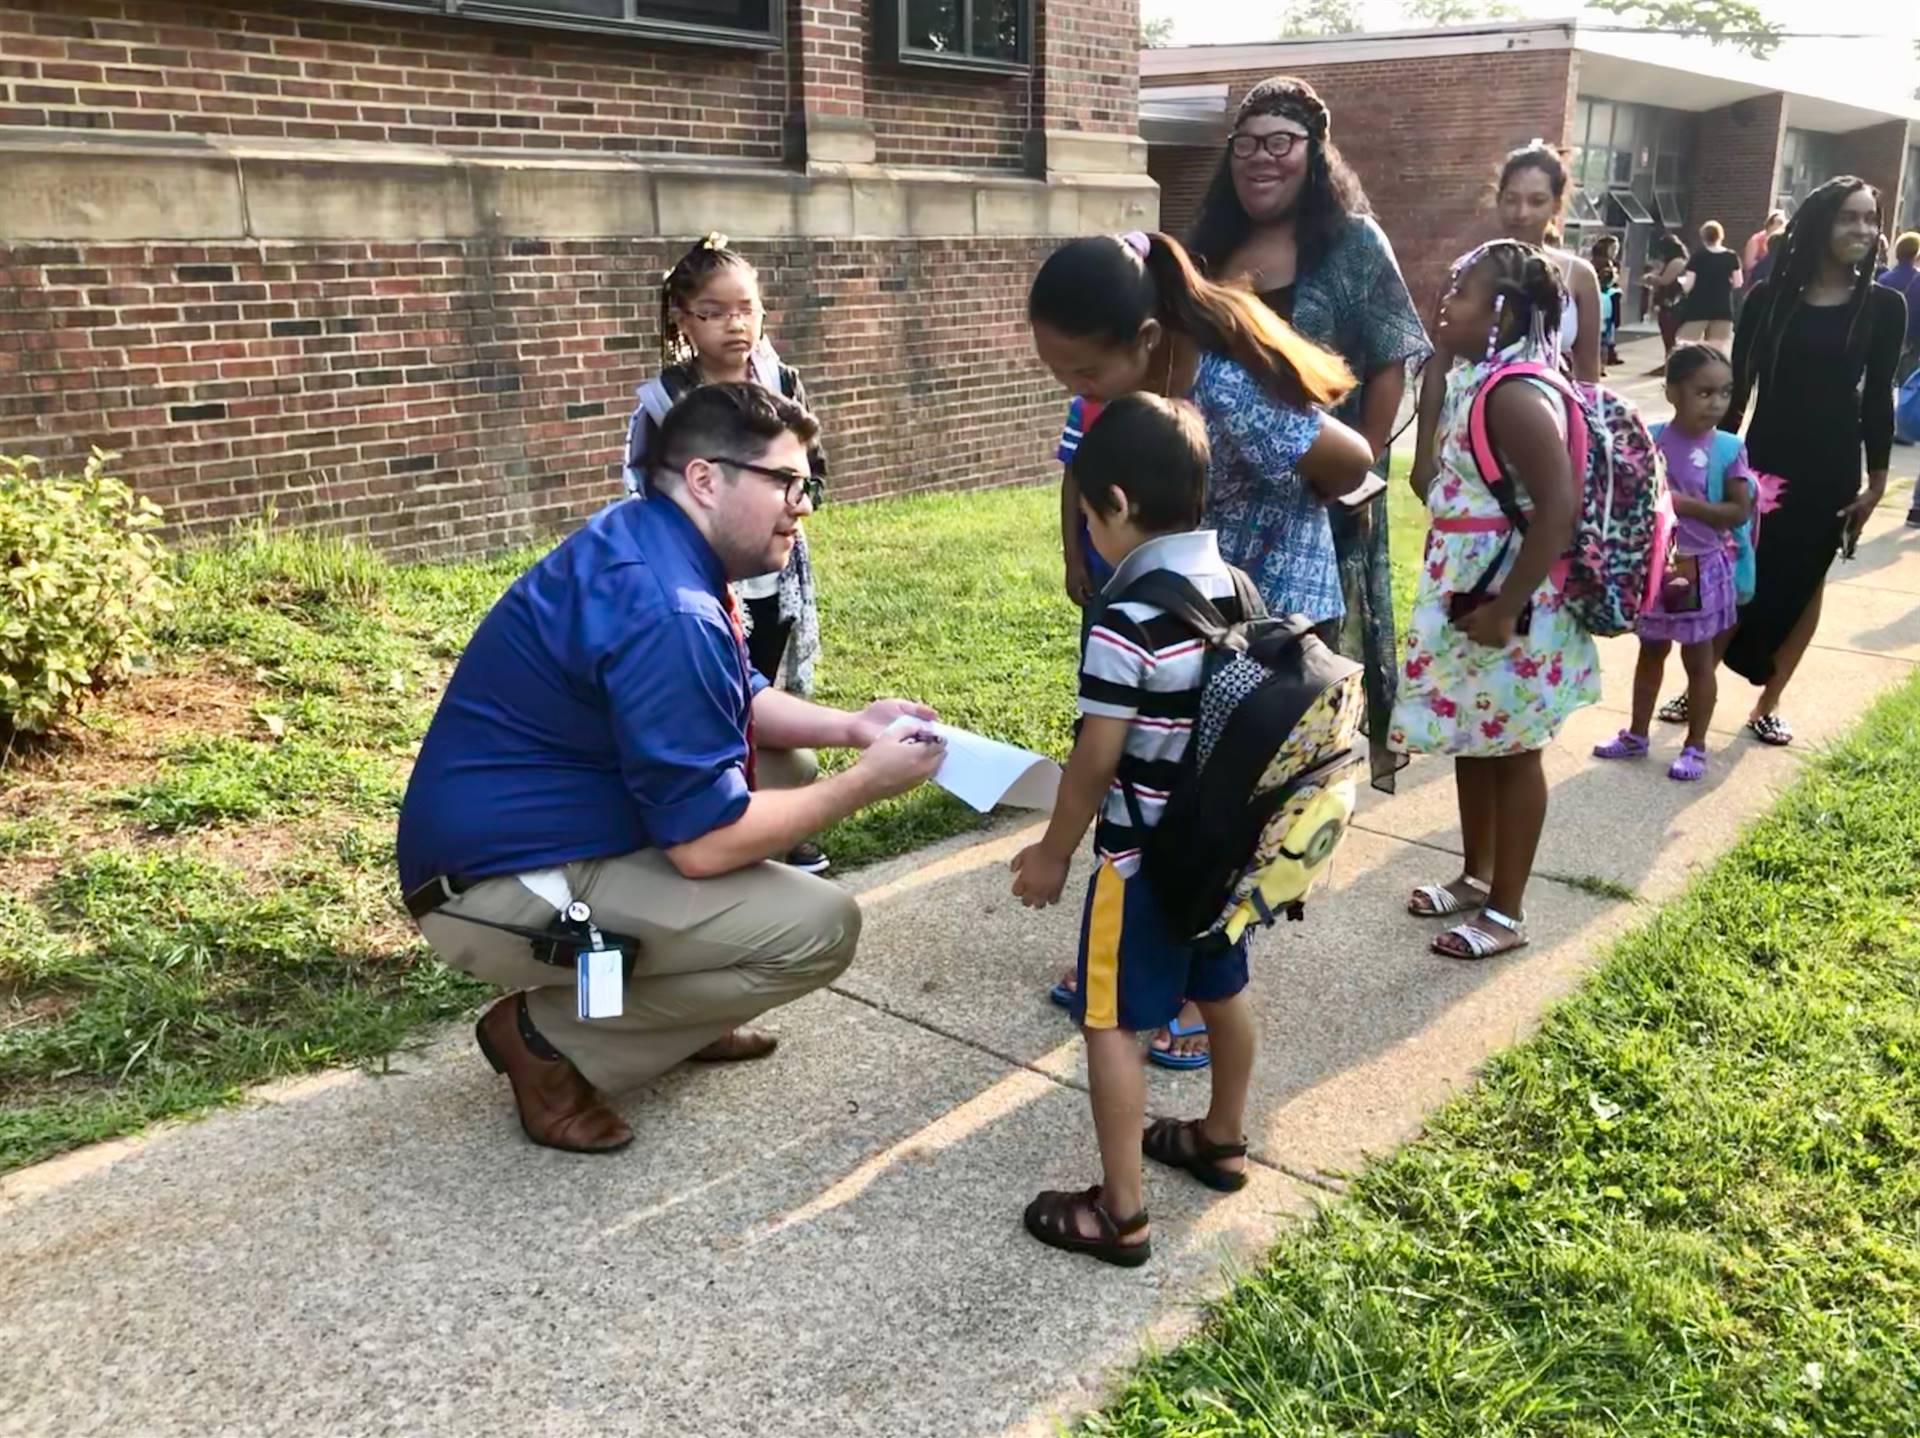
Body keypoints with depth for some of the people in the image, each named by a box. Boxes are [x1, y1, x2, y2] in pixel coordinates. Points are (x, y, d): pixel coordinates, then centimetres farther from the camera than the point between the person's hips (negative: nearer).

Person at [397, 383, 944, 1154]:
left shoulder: (648, 544, 5)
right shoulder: (667, 611, -26)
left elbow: (732, 701, 18)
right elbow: (703, 844, -25)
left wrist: (849, 726, 2)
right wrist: (863, 784, -14)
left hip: (531, 833, 10)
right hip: (500, 890, -10)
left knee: (787, 769, 14)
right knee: (819, 927, -15)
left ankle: (672, 1008, 17)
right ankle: (549, 1035, -2)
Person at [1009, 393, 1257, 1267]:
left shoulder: (1126, 622, -24)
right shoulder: (1240, 590, 0)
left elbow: (1095, 761, -19)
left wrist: (1054, 852, -5)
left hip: (1145, 858, -8)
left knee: (1111, 1024, 3)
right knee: (1222, 990, 23)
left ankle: (1121, 1213, 11)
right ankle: (1222, 1140, 44)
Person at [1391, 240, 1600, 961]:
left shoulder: (1516, 394, -22)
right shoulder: (1471, 379, 6)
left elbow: (1559, 510, -28)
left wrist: (1504, 609, -26)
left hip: (1507, 607, -9)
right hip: (1464, 595, 9)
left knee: (1511, 754, 5)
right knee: (1470, 744, 20)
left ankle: (1506, 912, 19)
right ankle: (1476, 876, 37)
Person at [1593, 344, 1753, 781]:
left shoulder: (1728, 448, -10)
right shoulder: (1650, 440, -6)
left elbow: (1740, 510, -12)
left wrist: (1686, 504, -22)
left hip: (1700, 568, -2)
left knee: (1698, 659, 8)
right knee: (1651, 651, 17)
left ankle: (1696, 746, 20)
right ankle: (1637, 735, 30)